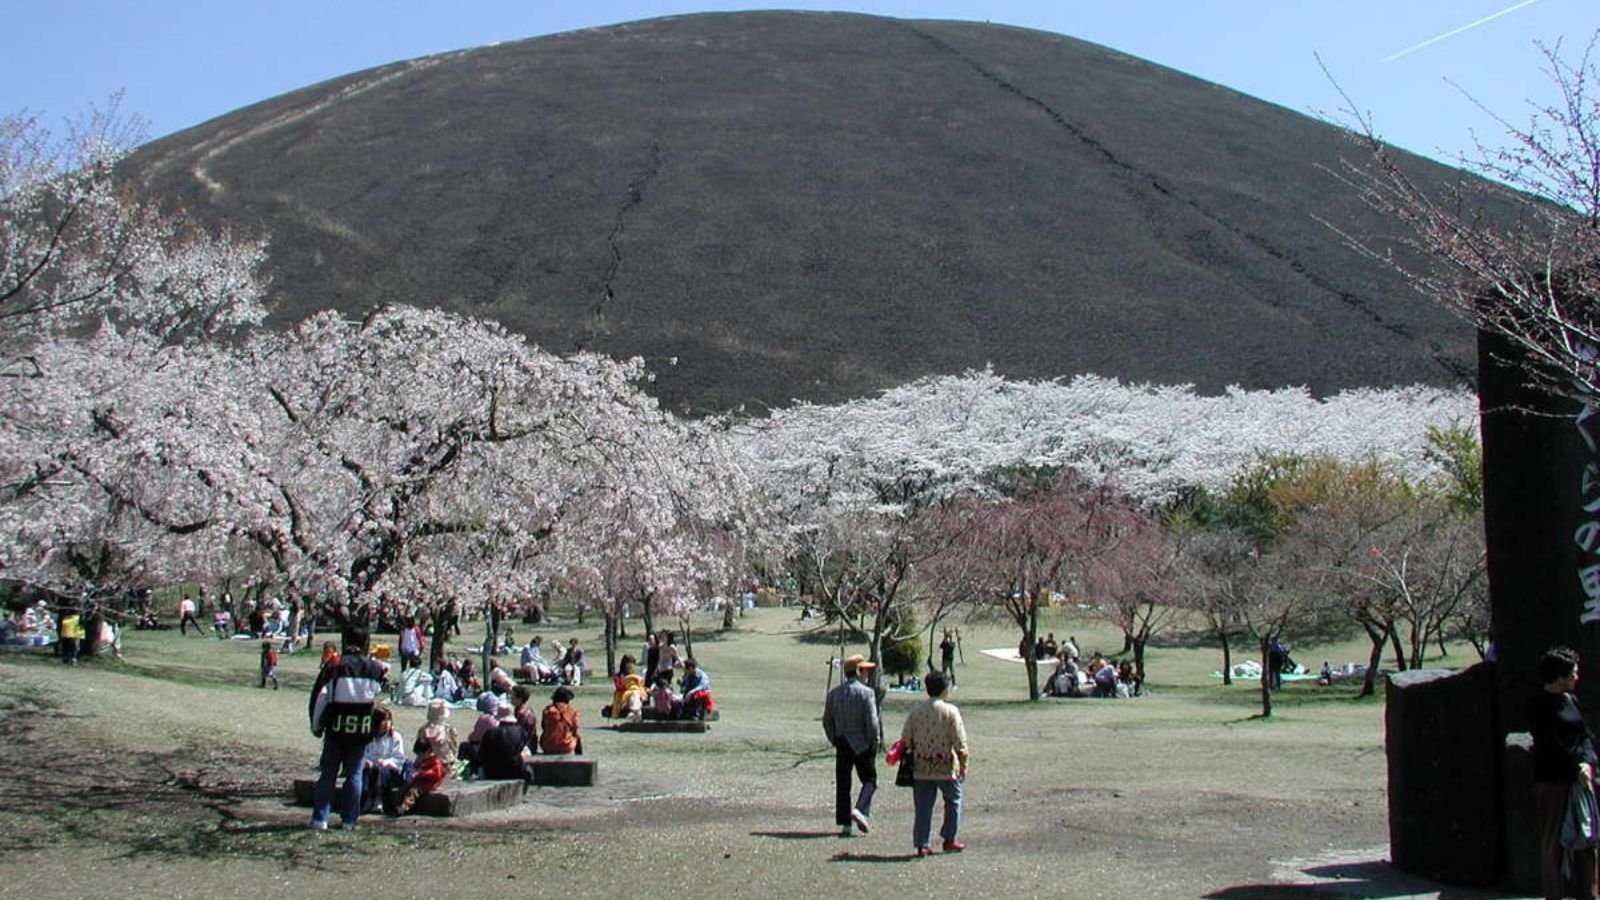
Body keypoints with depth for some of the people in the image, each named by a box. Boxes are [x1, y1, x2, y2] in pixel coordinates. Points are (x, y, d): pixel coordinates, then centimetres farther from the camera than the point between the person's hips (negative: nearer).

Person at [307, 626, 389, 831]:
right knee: (354, 774, 9)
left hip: (336, 729, -2)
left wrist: (316, 725, 2)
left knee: (328, 773, 6)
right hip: (362, 730, 2)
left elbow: (319, 696, -8)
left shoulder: (335, 665, -8)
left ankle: (320, 819, 3)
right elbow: (378, 689, 21)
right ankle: (349, 820, 7)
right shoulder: (374, 667, 1)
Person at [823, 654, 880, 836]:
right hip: (862, 744, -4)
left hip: (842, 744, 4)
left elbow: (827, 720, 10)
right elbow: (872, 722, -15)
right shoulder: (866, 693, -10)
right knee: (869, 780, 8)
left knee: (842, 784, 7)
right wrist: (874, 743, -5)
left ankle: (844, 824, 7)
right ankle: (860, 809, -14)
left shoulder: (834, 693, 7)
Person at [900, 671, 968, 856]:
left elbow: (906, 741, 4)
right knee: (953, 801, 17)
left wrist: (911, 760, 17)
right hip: (946, 768, -3)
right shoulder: (951, 711, -8)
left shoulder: (915, 713, 1)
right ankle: (950, 840, 20)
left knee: (923, 807, 7)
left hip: (921, 769, 3)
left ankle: (921, 844, 5)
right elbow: (959, 743, -9)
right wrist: (963, 765, 0)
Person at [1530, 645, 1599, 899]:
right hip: (1552, 783, -7)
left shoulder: (1571, 700, 12)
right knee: (1552, 843, 0)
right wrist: (1576, 768, -12)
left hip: (1579, 778, 7)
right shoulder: (1539, 704, -10)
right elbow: (1552, 745, -14)